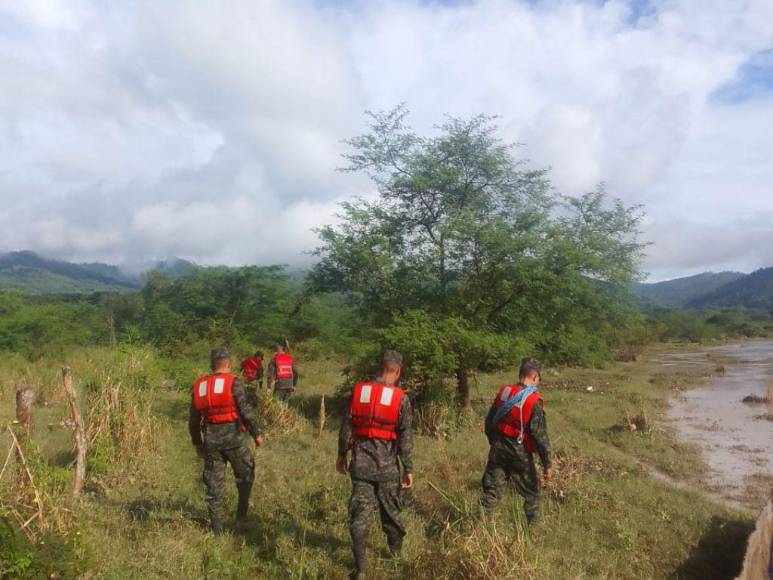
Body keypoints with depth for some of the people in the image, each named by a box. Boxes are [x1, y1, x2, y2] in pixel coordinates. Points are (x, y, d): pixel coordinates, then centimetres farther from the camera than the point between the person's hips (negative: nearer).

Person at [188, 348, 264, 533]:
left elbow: (193, 419, 12)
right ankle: (241, 516, 19)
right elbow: (246, 411, -12)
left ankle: (216, 527, 18)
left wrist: (197, 443, 22)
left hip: (211, 439, 4)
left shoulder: (199, 385, 7)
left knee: (214, 484, 12)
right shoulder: (233, 383, -8)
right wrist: (257, 434, -1)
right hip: (233, 437, -4)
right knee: (245, 476, 17)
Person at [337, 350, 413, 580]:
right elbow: (406, 437, -8)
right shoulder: (400, 398, -9)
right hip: (387, 464, -1)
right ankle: (396, 552, 39)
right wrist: (408, 469, 0)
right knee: (390, 511, 19)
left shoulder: (358, 391, -2)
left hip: (360, 463, 1)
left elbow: (346, 427, 3)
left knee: (360, 513, 7)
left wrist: (342, 455, 15)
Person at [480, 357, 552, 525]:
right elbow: (540, 435, -16)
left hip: (498, 449, 4)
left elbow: (489, 422, 8)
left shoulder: (503, 392, -2)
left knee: (491, 491, 12)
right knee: (531, 493, 17)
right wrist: (547, 464, -9)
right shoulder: (534, 401, -17)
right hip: (520, 454, -4)